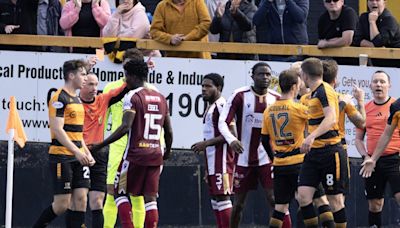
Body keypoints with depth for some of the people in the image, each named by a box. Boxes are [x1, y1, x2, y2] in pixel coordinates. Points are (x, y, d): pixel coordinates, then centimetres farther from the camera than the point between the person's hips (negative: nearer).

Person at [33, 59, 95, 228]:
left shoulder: (76, 99, 18)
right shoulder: (60, 98, -11)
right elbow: (58, 129, -18)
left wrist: (87, 153, 14)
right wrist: (77, 152, -23)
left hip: (78, 158, 9)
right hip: (62, 157, -9)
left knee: (80, 199, -1)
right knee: (62, 204, -8)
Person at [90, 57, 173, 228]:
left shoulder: (132, 97, -9)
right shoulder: (161, 98, 13)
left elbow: (125, 127, -20)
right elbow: (168, 131, 17)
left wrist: (101, 145, -18)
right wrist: (168, 151, 34)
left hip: (135, 153, -6)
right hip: (155, 154, 6)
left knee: (120, 193, 6)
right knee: (150, 198, 6)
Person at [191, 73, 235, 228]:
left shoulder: (222, 106, -13)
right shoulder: (210, 108, 18)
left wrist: (206, 143, -20)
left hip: (221, 161, -10)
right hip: (212, 162, 10)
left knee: (222, 196, -11)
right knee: (215, 198, 10)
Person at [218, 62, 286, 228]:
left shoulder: (276, 99, 2)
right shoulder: (240, 96, -6)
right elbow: (223, 122, -12)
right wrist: (231, 139, -31)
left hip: (267, 158, 1)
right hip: (244, 158, -1)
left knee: (274, 199, -11)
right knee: (239, 203, 8)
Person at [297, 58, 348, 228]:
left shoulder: (324, 90, -13)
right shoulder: (312, 94, 16)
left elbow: (331, 118, -29)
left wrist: (312, 136, -40)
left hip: (330, 151, -9)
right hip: (313, 152, 9)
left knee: (335, 199, -1)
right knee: (303, 195, -3)